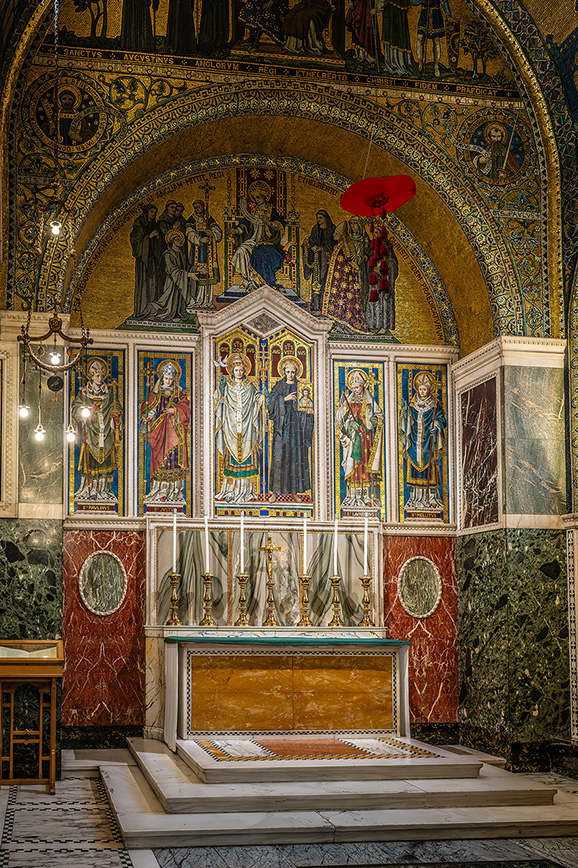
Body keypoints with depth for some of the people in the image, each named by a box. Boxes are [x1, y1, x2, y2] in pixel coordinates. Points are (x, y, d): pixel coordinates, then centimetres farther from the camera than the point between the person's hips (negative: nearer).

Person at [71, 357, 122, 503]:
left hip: (106, 430, 2)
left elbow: (116, 407, 15)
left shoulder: (109, 392, 14)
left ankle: (103, 489, 5)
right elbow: (76, 407, 2)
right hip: (90, 430, -2)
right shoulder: (84, 391, 7)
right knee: (89, 460, -6)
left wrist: (116, 415, -7)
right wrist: (89, 409, -14)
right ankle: (88, 489, 0)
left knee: (105, 461, 0)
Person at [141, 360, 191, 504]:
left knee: (174, 457, -7)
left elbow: (185, 409, -1)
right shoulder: (155, 392, 12)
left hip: (175, 430, -1)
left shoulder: (180, 393, 9)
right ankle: (159, 490, -3)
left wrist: (175, 411, -19)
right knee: (159, 458, -5)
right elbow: (147, 407, 8)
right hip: (159, 430, 1)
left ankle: (175, 490, -3)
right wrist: (147, 418, -11)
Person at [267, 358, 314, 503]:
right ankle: (275, 491, -3)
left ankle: (293, 491, 6)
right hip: (282, 423, -1)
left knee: (296, 455, -1)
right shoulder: (279, 386, 8)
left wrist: (309, 410, -10)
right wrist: (285, 399, -16)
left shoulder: (300, 387, 10)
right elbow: (272, 401, -3)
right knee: (279, 455, -7)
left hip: (296, 423, 1)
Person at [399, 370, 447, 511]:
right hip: (415, 442, 3)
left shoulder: (436, 405, 3)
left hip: (429, 442, -3)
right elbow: (407, 422, 10)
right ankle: (415, 498, 4)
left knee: (429, 467, -5)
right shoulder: (412, 405, 11)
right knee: (414, 466, 0)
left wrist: (435, 429, -18)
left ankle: (432, 497, -2)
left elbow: (440, 420, 1)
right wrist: (405, 411, -6)